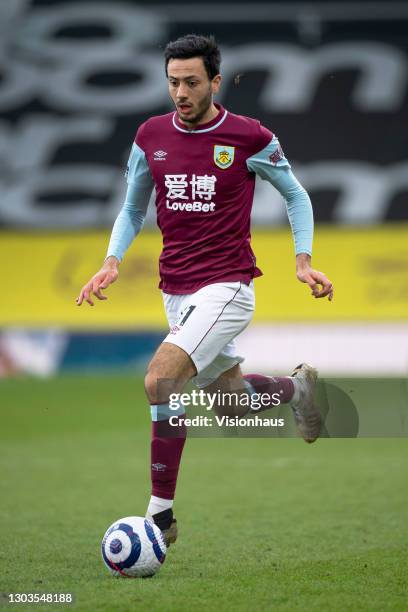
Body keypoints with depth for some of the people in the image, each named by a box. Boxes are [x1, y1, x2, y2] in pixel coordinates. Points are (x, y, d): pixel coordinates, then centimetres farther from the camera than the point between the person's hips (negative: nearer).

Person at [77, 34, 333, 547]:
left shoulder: (250, 138, -8)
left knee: (160, 379, -25)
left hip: (226, 287, -6)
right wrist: (112, 262, 0)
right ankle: (296, 388, 50)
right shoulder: (151, 136, 3)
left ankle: (161, 514, -17)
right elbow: (133, 207, 15)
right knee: (231, 400, 16)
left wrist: (303, 261, -3)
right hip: (175, 290, 6)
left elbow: (296, 195, 7)